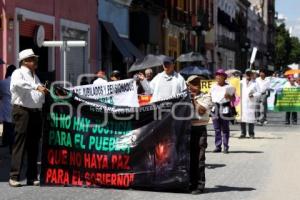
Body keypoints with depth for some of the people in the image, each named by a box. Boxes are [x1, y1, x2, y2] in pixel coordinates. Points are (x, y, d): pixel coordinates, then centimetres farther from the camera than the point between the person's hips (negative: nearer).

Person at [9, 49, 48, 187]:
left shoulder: (35, 76, 22)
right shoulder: (18, 73, -3)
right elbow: (18, 83, -27)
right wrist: (36, 87, -32)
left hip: (36, 112, 7)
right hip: (22, 111, -7)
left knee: (34, 145, 8)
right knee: (20, 144, -9)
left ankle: (32, 177, 12)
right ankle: (14, 177, -7)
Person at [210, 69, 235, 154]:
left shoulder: (229, 87, 1)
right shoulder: (214, 87, 14)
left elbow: (233, 98, 4)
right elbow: (210, 96, 21)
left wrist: (229, 97, -15)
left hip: (225, 109, -4)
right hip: (215, 108, 4)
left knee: (225, 129, 0)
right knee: (217, 129, 4)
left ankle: (226, 147, 3)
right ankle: (218, 147, 7)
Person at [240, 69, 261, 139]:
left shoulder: (254, 84, 6)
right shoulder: (242, 82, 14)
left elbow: (259, 93, 3)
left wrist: (253, 95, -13)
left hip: (251, 103, -2)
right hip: (242, 102, 2)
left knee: (251, 118, -2)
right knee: (242, 118, -1)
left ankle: (251, 133, 7)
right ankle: (243, 133, 7)